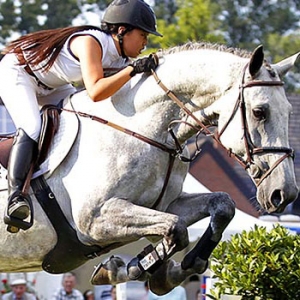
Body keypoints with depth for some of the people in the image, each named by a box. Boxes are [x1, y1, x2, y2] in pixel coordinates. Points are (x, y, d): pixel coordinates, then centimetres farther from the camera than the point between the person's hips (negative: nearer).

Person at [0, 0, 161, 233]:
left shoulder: (122, 58, -7)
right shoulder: (91, 43, -33)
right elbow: (95, 92, -46)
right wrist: (133, 69, -43)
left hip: (51, 86, 10)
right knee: (31, 129, -30)